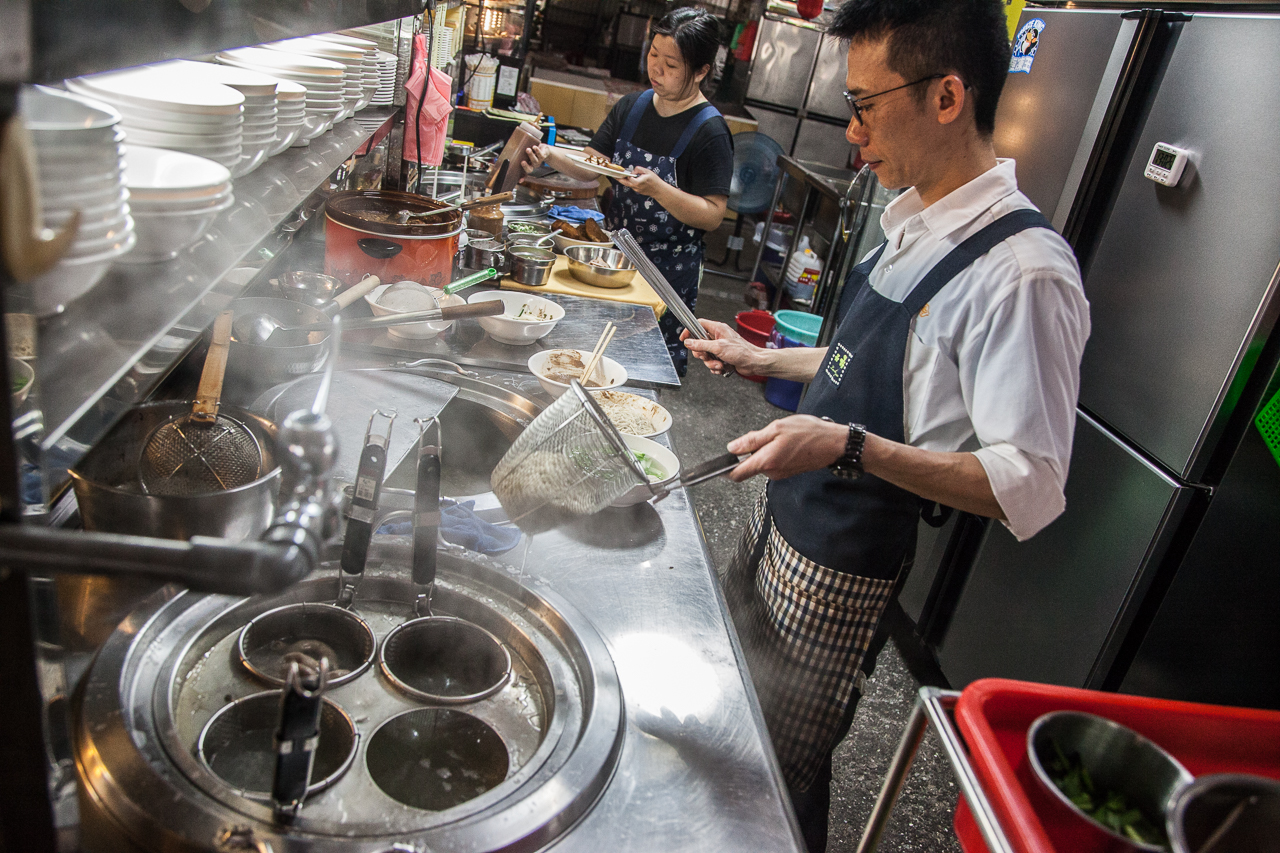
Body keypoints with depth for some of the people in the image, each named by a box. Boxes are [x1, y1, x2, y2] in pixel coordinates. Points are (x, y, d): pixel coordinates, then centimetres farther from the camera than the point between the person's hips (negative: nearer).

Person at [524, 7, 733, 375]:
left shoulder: (709, 132, -16)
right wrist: (549, 154, -11)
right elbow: (591, 165, 7)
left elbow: (713, 216, -20)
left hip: (668, 267, -6)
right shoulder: (632, 107, 4)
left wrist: (657, 189, -31)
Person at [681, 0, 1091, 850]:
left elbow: (1029, 489, -27)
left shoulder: (1022, 272, -26)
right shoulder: (915, 222, 2)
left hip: (842, 574, -9)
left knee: (786, 764, 13)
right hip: (783, 520, 9)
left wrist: (848, 448, -34)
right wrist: (765, 360, 16)